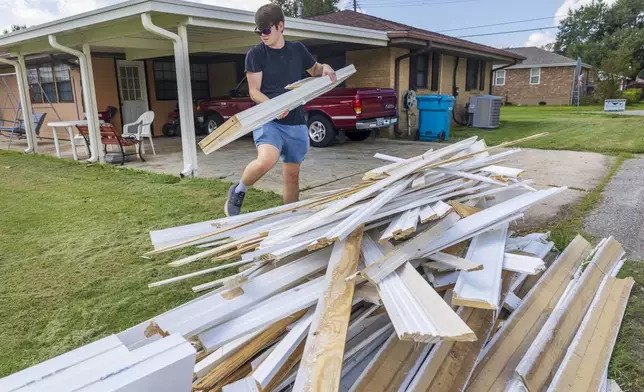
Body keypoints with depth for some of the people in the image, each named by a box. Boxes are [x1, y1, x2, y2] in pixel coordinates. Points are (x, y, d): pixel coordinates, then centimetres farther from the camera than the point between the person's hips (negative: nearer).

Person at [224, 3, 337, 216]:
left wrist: (325, 68, 2)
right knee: (266, 160, -32)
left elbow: (314, 70, 26)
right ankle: (238, 192, -2)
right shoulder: (256, 54, -4)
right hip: (268, 120, -4)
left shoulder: (298, 49, 8)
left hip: (296, 123, 4)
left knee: (292, 176, 9)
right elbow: (254, 92, -6)